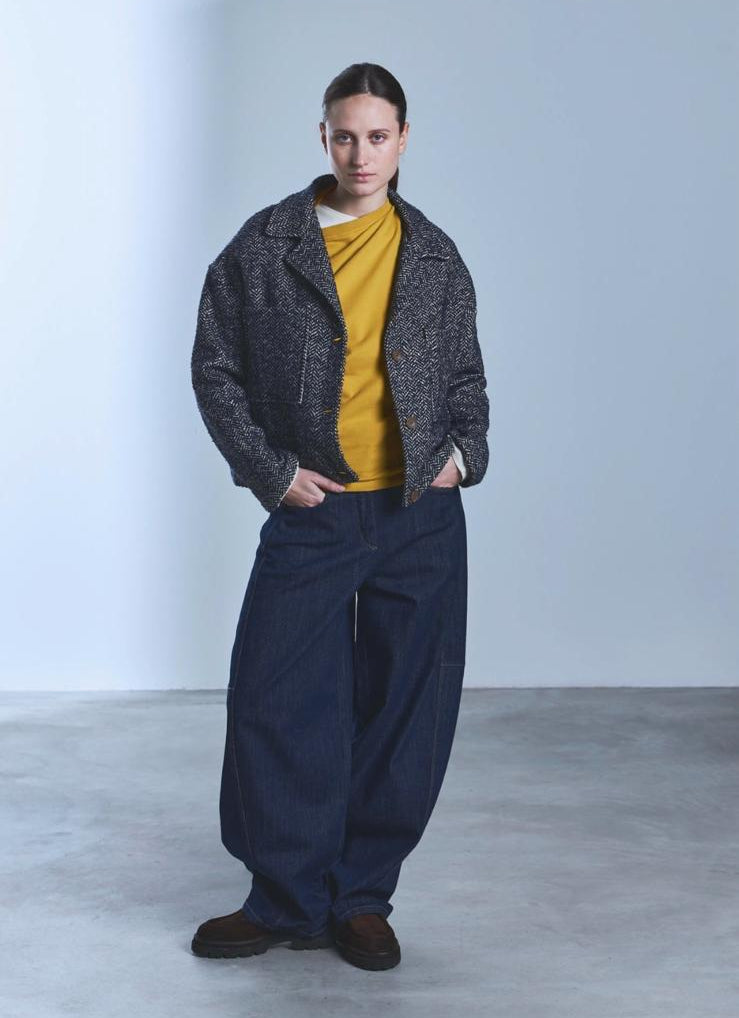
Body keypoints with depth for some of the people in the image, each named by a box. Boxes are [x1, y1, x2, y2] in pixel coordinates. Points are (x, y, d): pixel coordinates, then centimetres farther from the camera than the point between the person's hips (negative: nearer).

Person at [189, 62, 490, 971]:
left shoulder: (435, 256, 8)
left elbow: (465, 372, 18)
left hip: (421, 515, 2)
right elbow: (215, 367, 2)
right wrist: (271, 471, -6)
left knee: (404, 709, 5)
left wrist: (465, 447, 0)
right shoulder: (263, 247, 1)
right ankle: (288, 898, 14)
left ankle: (362, 896, 21)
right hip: (311, 513, -2)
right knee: (277, 701, -3)